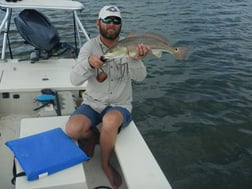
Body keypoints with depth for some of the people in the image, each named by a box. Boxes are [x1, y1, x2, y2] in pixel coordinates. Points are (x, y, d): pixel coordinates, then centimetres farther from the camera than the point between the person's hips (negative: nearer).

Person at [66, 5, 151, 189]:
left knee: (109, 122, -35)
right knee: (72, 130, -26)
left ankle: (106, 163, -5)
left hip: (120, 105, -1)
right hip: (92, 103, 1)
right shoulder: (90, 46, -5)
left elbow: (140, 77, -19)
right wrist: (89, 63, -36)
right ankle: (95, 135, 11)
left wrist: (136, 60, -42)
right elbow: (74, 79, -15)